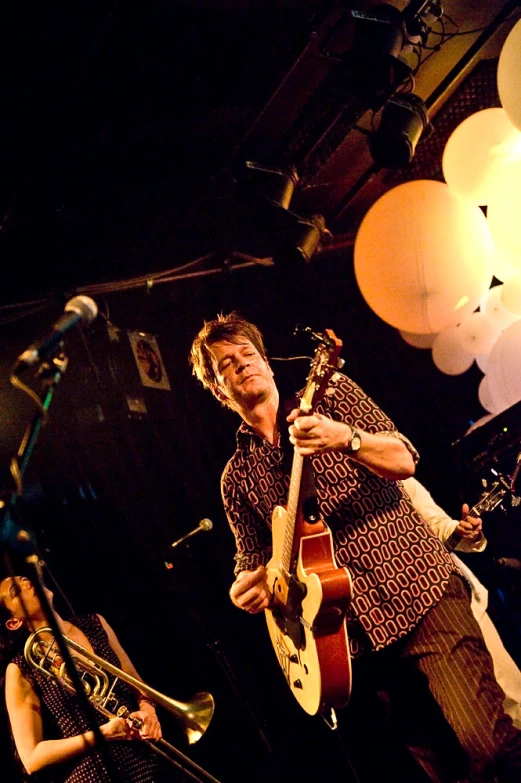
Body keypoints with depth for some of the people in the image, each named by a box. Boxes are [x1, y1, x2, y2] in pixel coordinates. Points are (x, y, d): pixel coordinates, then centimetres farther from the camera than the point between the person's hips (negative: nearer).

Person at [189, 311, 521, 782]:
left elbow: (404, 461, -4)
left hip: (422, 589, -2)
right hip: (358, 633, 3)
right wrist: (247, 584, -7)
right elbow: (253, 557, 16)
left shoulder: (331, 395, 7)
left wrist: (347, 438, -23)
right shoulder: (238, 477, 13)